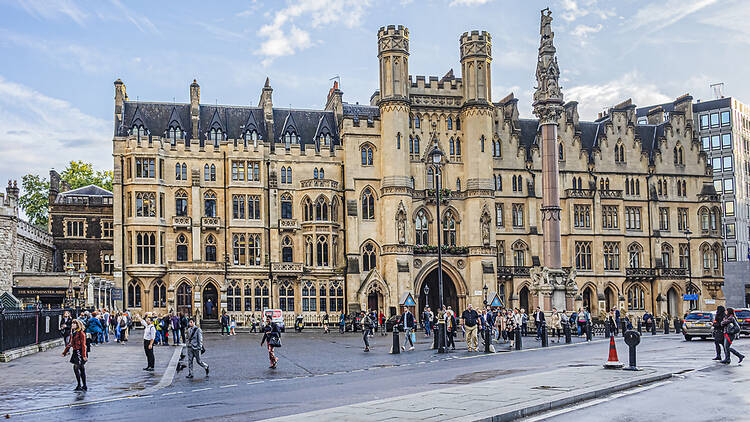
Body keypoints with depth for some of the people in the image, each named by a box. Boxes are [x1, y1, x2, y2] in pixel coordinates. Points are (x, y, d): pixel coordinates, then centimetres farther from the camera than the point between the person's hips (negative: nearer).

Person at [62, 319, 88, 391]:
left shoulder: (81, 333, -12)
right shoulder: (72, 333, 13)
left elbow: (83, 345, -15)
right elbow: (70, 343, 22)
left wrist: (84, 355, -20)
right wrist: (64, 352, 24)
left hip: (80, 352, -8)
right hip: (75, 352, 8)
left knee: (76, 368, -11)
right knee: (81, 369, 10)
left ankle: (79, 385, -3)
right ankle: (84, 386, 15)